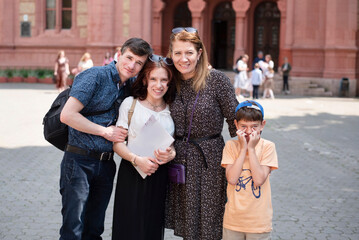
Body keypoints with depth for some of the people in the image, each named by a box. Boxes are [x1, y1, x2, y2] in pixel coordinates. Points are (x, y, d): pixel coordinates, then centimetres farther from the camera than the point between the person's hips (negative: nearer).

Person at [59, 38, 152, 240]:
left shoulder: (131, 85, 9)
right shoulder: (95, 76, -11)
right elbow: (67, 115, -17)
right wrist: (106, 131, -12)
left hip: (106, 163, 6)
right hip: (80, 161, -6)